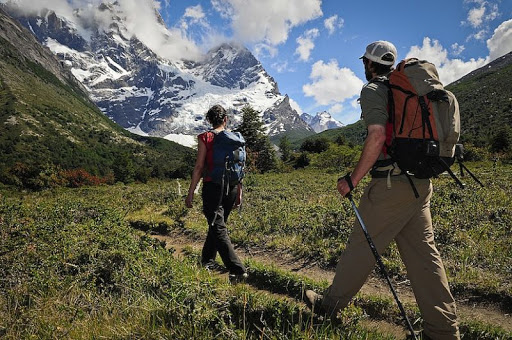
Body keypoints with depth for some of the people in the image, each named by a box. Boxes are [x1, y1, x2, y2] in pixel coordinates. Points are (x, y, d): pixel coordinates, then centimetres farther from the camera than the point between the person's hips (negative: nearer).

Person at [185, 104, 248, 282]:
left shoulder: (205, 137, -6)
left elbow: (199, 167, -9)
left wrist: (190, 192, -3)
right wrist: (239, 192, 16)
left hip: (212, 187, -5)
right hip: (231, 188, 5)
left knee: (219, 230, -3)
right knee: (218, 225, 21)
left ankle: (238, 270, -9)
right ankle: (207, 259, 37)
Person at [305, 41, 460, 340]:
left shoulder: (373, 90, -6)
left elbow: (377, 136, -21)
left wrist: (353, 180, -16)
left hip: (392, 183, -8)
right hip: (421, 182, 8)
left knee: (362, 245, 4)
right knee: (423, 252, 10)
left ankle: (333, 303, 21)